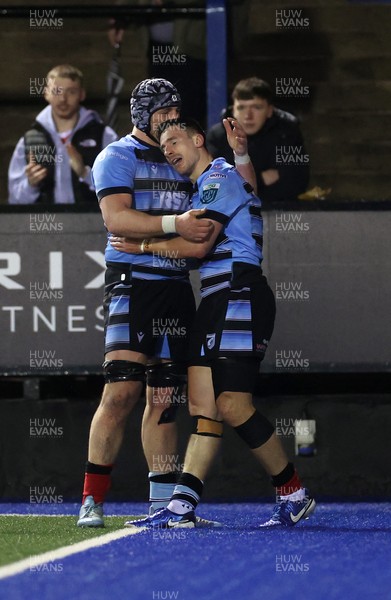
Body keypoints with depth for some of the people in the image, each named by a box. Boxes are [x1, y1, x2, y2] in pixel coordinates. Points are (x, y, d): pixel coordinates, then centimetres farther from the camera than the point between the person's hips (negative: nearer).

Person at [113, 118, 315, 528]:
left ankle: (293, 494, -4)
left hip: (239, 295, -10)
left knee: (232, 405, -14)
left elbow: (197, 244, -12)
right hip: (216, 301, 10)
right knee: (202, 402, 0)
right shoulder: (203, 187, 26)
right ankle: (182, 506, -8)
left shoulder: (219, 178, -5)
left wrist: (143, 246, -1)